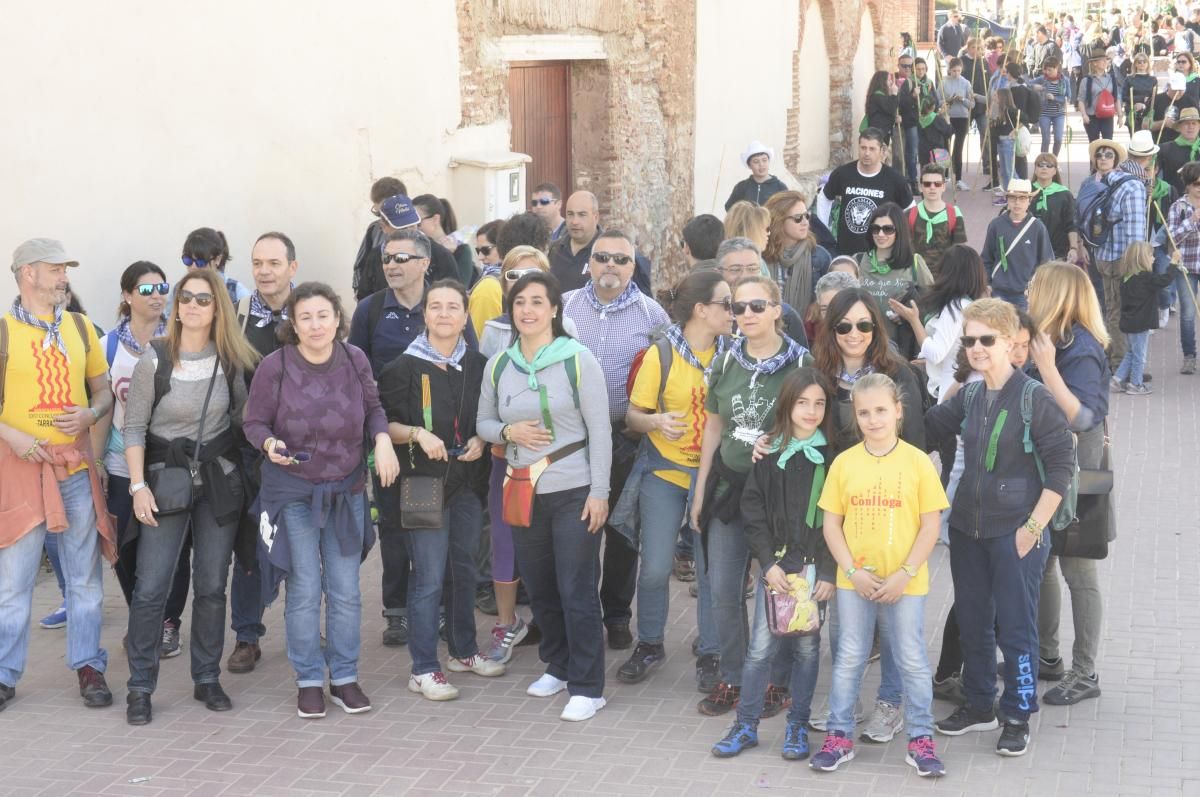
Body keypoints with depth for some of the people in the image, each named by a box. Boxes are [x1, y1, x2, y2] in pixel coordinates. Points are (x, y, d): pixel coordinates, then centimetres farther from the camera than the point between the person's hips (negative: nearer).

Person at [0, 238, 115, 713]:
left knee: (85, 576, 8)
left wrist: (91, 414, -4)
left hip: (76, 464, 4)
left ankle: (88, 666, 18)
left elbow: (103, 389, 16)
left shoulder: (80, 328, 10)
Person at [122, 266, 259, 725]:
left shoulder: (230, 360, 1)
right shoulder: (155, 359, -8)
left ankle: (207, 679, 20)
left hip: (219, 480, 3)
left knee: (212, 585, 7)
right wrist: (138, 485, -11)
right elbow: (134, 426, -6)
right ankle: (140, 688, 4)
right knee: (151, 587, -6)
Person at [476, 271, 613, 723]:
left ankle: (588, 688, 6)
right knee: (538, 588, 14)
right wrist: (508, 432, -8)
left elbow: (599, 431, -8)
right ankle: (558, 667, 33)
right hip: (524, 493, 5)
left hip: (574, 492, -5)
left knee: (577, 591, -3)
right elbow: (483, 422, 15)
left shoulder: (578, 360, -8)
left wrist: (599, 492, -11)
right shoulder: (498, 365, 6)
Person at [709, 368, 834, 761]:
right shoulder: (769, 454, 2)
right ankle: (746, 725, 12)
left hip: (816, 568, -1)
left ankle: (798, 725, 19)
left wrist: (829, 573, -8)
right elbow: (753, 511, 2)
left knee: (807, 647, 6)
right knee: (761, 647, 0)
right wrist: (769, 563, -6)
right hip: (775, 566, 1)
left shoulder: (832, 456, -2)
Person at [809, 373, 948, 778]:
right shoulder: (844, 462, -1)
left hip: (904, 582, -1)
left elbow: (930, 525, -5)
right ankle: (839, 736, 19)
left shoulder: (917, 462, -6)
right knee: (848, 660, 10)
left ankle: (921, 740, 16)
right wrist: (853, 571, -9)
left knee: (913, 661, 6)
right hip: (855, 581, 2)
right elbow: (831, 523, 1)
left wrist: (905, 574, -12)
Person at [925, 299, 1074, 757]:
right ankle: (978, 706, 29)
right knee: (971, 621, 15)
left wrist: (1034, 527, -14)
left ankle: (1017, 716, 14)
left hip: (1017, 534, -6)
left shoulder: (1035, 399, -11)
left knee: (1015, 626, 2)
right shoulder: (968, 398, 7)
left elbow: (1060, 466, -12)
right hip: (967, 529, 6)